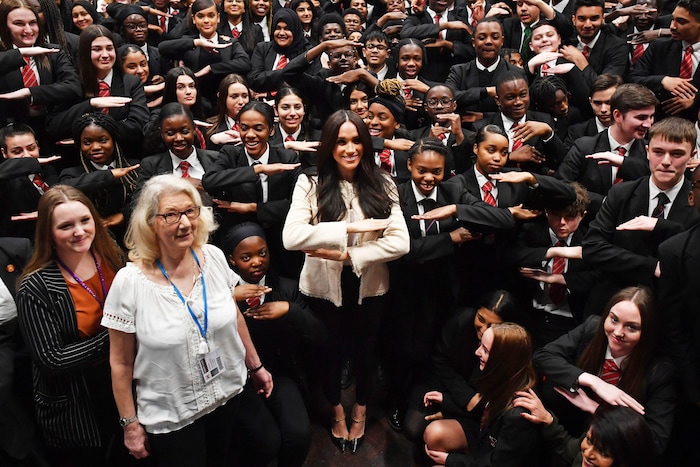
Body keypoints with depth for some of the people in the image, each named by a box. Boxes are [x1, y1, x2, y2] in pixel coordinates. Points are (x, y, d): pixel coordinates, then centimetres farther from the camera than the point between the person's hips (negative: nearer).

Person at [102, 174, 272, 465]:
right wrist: (129, 423, -5)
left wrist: (255, 366, 13)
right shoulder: (130, 282, -20)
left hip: (227, 395, 4)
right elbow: (121, 362, -10)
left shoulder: (214, 258, -9)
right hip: (170, 416, -4)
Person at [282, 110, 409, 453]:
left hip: (369, 286, 2)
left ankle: (360, 410, 50)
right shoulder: (310, 184, -13)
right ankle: (336, 410, 49)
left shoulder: (382, 185, -7)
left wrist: (346, 255, -25)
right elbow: (291, 237, -28)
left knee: (365, 348, 22)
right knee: (329, 350, 21)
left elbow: (400, 242, -18)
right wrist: (350, 228, -29)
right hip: (323, 286, -1)